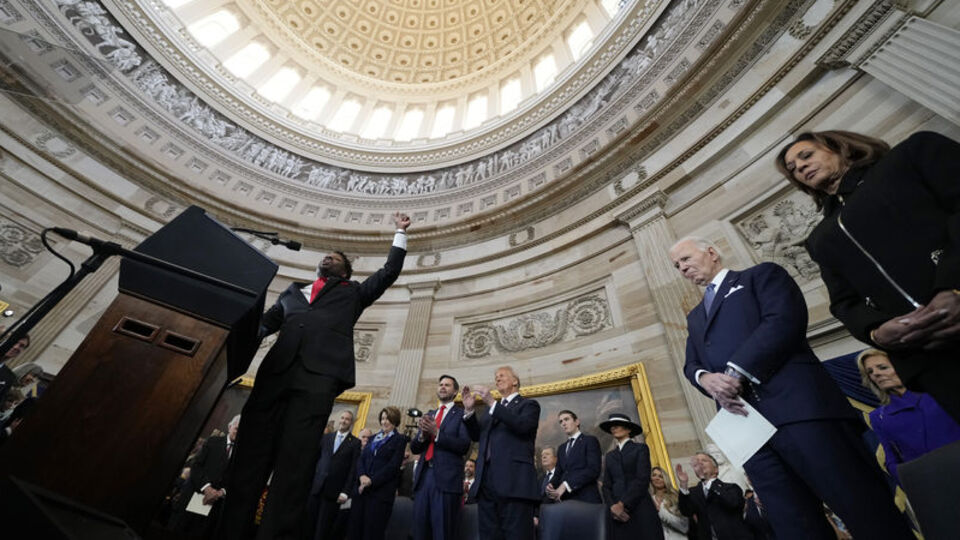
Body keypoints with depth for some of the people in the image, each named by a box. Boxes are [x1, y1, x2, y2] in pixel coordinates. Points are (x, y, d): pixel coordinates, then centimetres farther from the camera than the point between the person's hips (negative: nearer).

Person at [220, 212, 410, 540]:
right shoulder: (293, 293, 33)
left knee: (295, 461, -9)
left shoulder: (353, 293, 27)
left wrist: (401, 232, 31)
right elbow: (264, 323, 26)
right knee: (251, 452, -1)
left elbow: (390, 271, 26)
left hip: (320, 373, -3)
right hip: (276, 370, 3)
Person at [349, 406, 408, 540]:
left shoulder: (400, 439, -2)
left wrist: (372, 481, -15)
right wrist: (362, 476, -10)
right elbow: (361, 459, 10)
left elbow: (393, 465, -10)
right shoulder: (373, 438, 17)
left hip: (381, 490, -5)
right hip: (362, 488, 5)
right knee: (355, 528, 5)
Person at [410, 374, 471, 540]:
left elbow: (464, 446, -10)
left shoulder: (461, 414, 2)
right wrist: (423, 434, -8)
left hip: (446, 478, -5)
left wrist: (437, 433, -18)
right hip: (423, 477, 5)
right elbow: (414, 447, 14)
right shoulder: (429, 415, 19)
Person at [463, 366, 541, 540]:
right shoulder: (492, 409, 26)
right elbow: (476, 435, 16)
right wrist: (469, 410, 0)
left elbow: (522, 426, -15)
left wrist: (492, 403, -18)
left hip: (514, 481, -6)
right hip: (486, 482, 6)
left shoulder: (529, 405, 6)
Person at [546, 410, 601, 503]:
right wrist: (551, 485, -3)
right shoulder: (561, 448, 23)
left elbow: (593, 470, -11)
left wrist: (566, 485, -17)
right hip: (565, 500, 5)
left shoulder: (590, 440, 2)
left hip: (586, 499, -5)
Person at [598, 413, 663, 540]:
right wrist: (612, 505, -10)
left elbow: (643, 479, -8)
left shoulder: (640, 448, 4)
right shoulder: (609, 455, 18)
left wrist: (623, 503, -14)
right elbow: (606, 485, 10)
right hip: (616, 510, 4)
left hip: (640, 508, -4)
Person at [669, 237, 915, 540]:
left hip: (797, 405, -4)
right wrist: (707, 379, -8)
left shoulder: (761, 275, 12)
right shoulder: (694, 317, 28)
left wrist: (736, 372, -15)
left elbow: (786, 319, -7)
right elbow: (691, 365, 17)